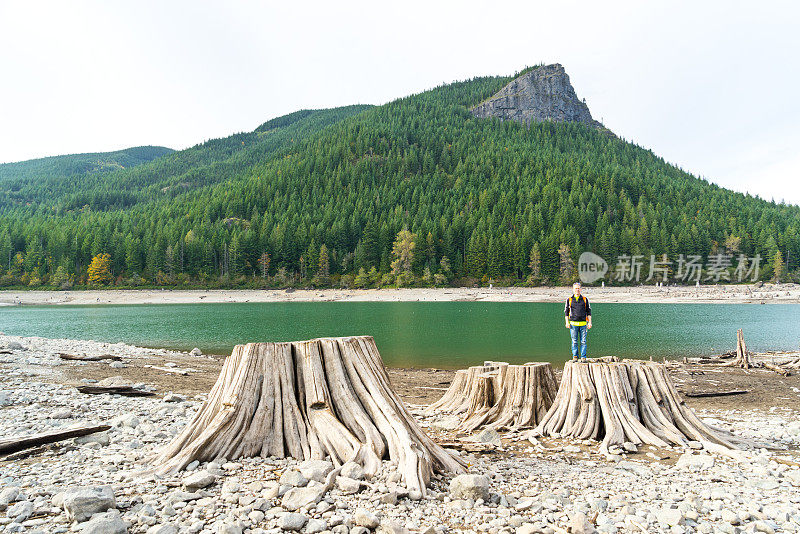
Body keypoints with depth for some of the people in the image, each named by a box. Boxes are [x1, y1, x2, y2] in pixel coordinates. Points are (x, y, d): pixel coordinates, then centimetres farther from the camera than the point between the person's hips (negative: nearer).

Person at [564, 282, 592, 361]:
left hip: (583, 324, 1)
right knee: (574, 342, 1)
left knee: (583, 342, 0)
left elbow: (589, 312, 13)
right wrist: (567, 322, -1)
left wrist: (590, 322, 4)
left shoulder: (585, 299, 11)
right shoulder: (569, 300, 9)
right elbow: (566, 312, 9)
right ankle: (575, 356, 8)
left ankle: (583, 357, 5)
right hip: (573, 324, -1)